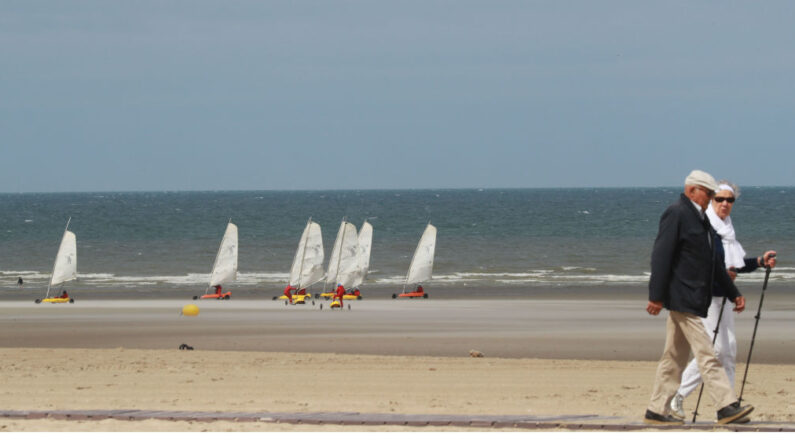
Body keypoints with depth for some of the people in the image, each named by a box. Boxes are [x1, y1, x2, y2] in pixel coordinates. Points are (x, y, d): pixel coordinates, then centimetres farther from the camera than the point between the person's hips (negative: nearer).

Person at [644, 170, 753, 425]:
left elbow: (714, 262, 26)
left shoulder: (700, 218, 19)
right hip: (682, 299, -10)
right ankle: (726, 406, -14)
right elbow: (661, 256, -17)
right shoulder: (676, 214, -11)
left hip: (694, 299, 10)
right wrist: (656, 297, -22)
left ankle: (657, 411, 13)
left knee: (676, 357, 10)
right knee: (706, 355, -11)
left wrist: (733, 293, 25)